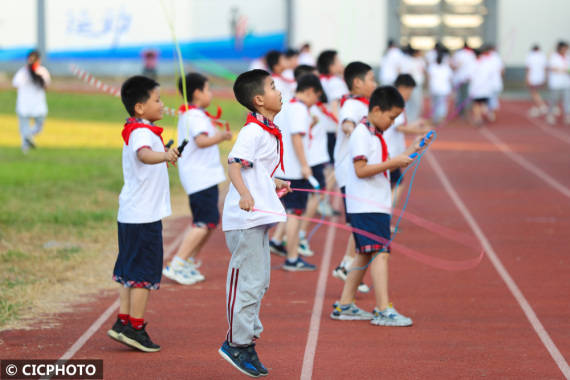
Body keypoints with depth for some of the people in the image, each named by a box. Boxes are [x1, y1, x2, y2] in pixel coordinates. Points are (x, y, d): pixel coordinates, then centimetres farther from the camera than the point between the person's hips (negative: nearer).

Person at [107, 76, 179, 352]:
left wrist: (164, 156, 53)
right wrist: (165, 156, -61)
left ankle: (123, 323, 17)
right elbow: (144, 154, -42)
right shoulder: (142, 133, -17)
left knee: (130, 271, 14)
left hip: (130, 214, 10)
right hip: (144, 216, -10)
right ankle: (135, 328, 0)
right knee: (144, 273, -4)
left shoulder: (137, 130, 14)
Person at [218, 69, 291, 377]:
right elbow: (234, 164, -25)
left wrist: (274, 184, 31)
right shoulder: (253, 131, -15)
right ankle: (236, 343, 1)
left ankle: (247, 342, 23)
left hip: (259, 217, 10)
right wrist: (244, 194, -39)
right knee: (248, 280, -7)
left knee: (259, 281, 15)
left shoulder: (269, 131, 15)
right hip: (245, 217, -10)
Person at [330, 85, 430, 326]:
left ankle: (344, 306, 20)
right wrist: (394, 162, -22)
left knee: (365, 255, 14)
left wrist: (410, 151, 15)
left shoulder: (375, 134, 16)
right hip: (366, 207, -10)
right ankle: (383, 310, -18)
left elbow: (382, 167, 22)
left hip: (378, 205, 10)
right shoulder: (362, 134, -14)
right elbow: (361, 170, -21)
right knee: (380, 252, -14)